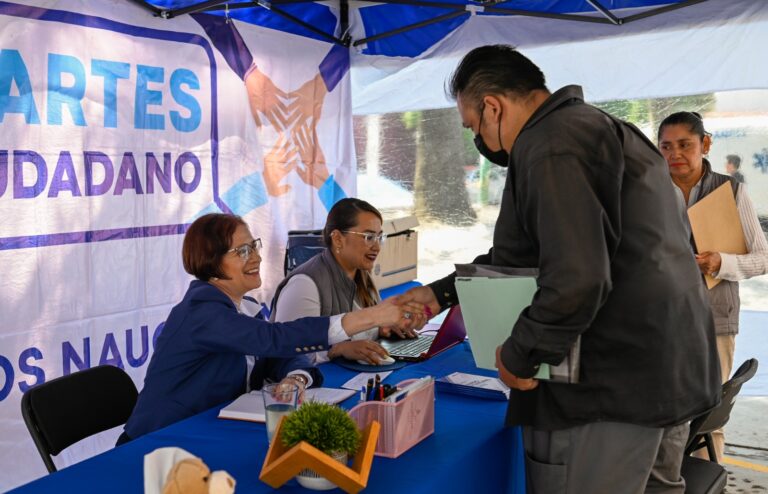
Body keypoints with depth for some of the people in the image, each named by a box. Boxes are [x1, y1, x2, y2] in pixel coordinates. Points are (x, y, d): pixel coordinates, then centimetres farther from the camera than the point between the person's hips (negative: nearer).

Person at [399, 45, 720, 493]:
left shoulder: (552, 147, -17)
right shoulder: (597, 128, 18)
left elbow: (576, 279, -28)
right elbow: (517, 255, 21)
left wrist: (519, 355, -14)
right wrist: (441, 293, 20)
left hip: (615, 378, -11)